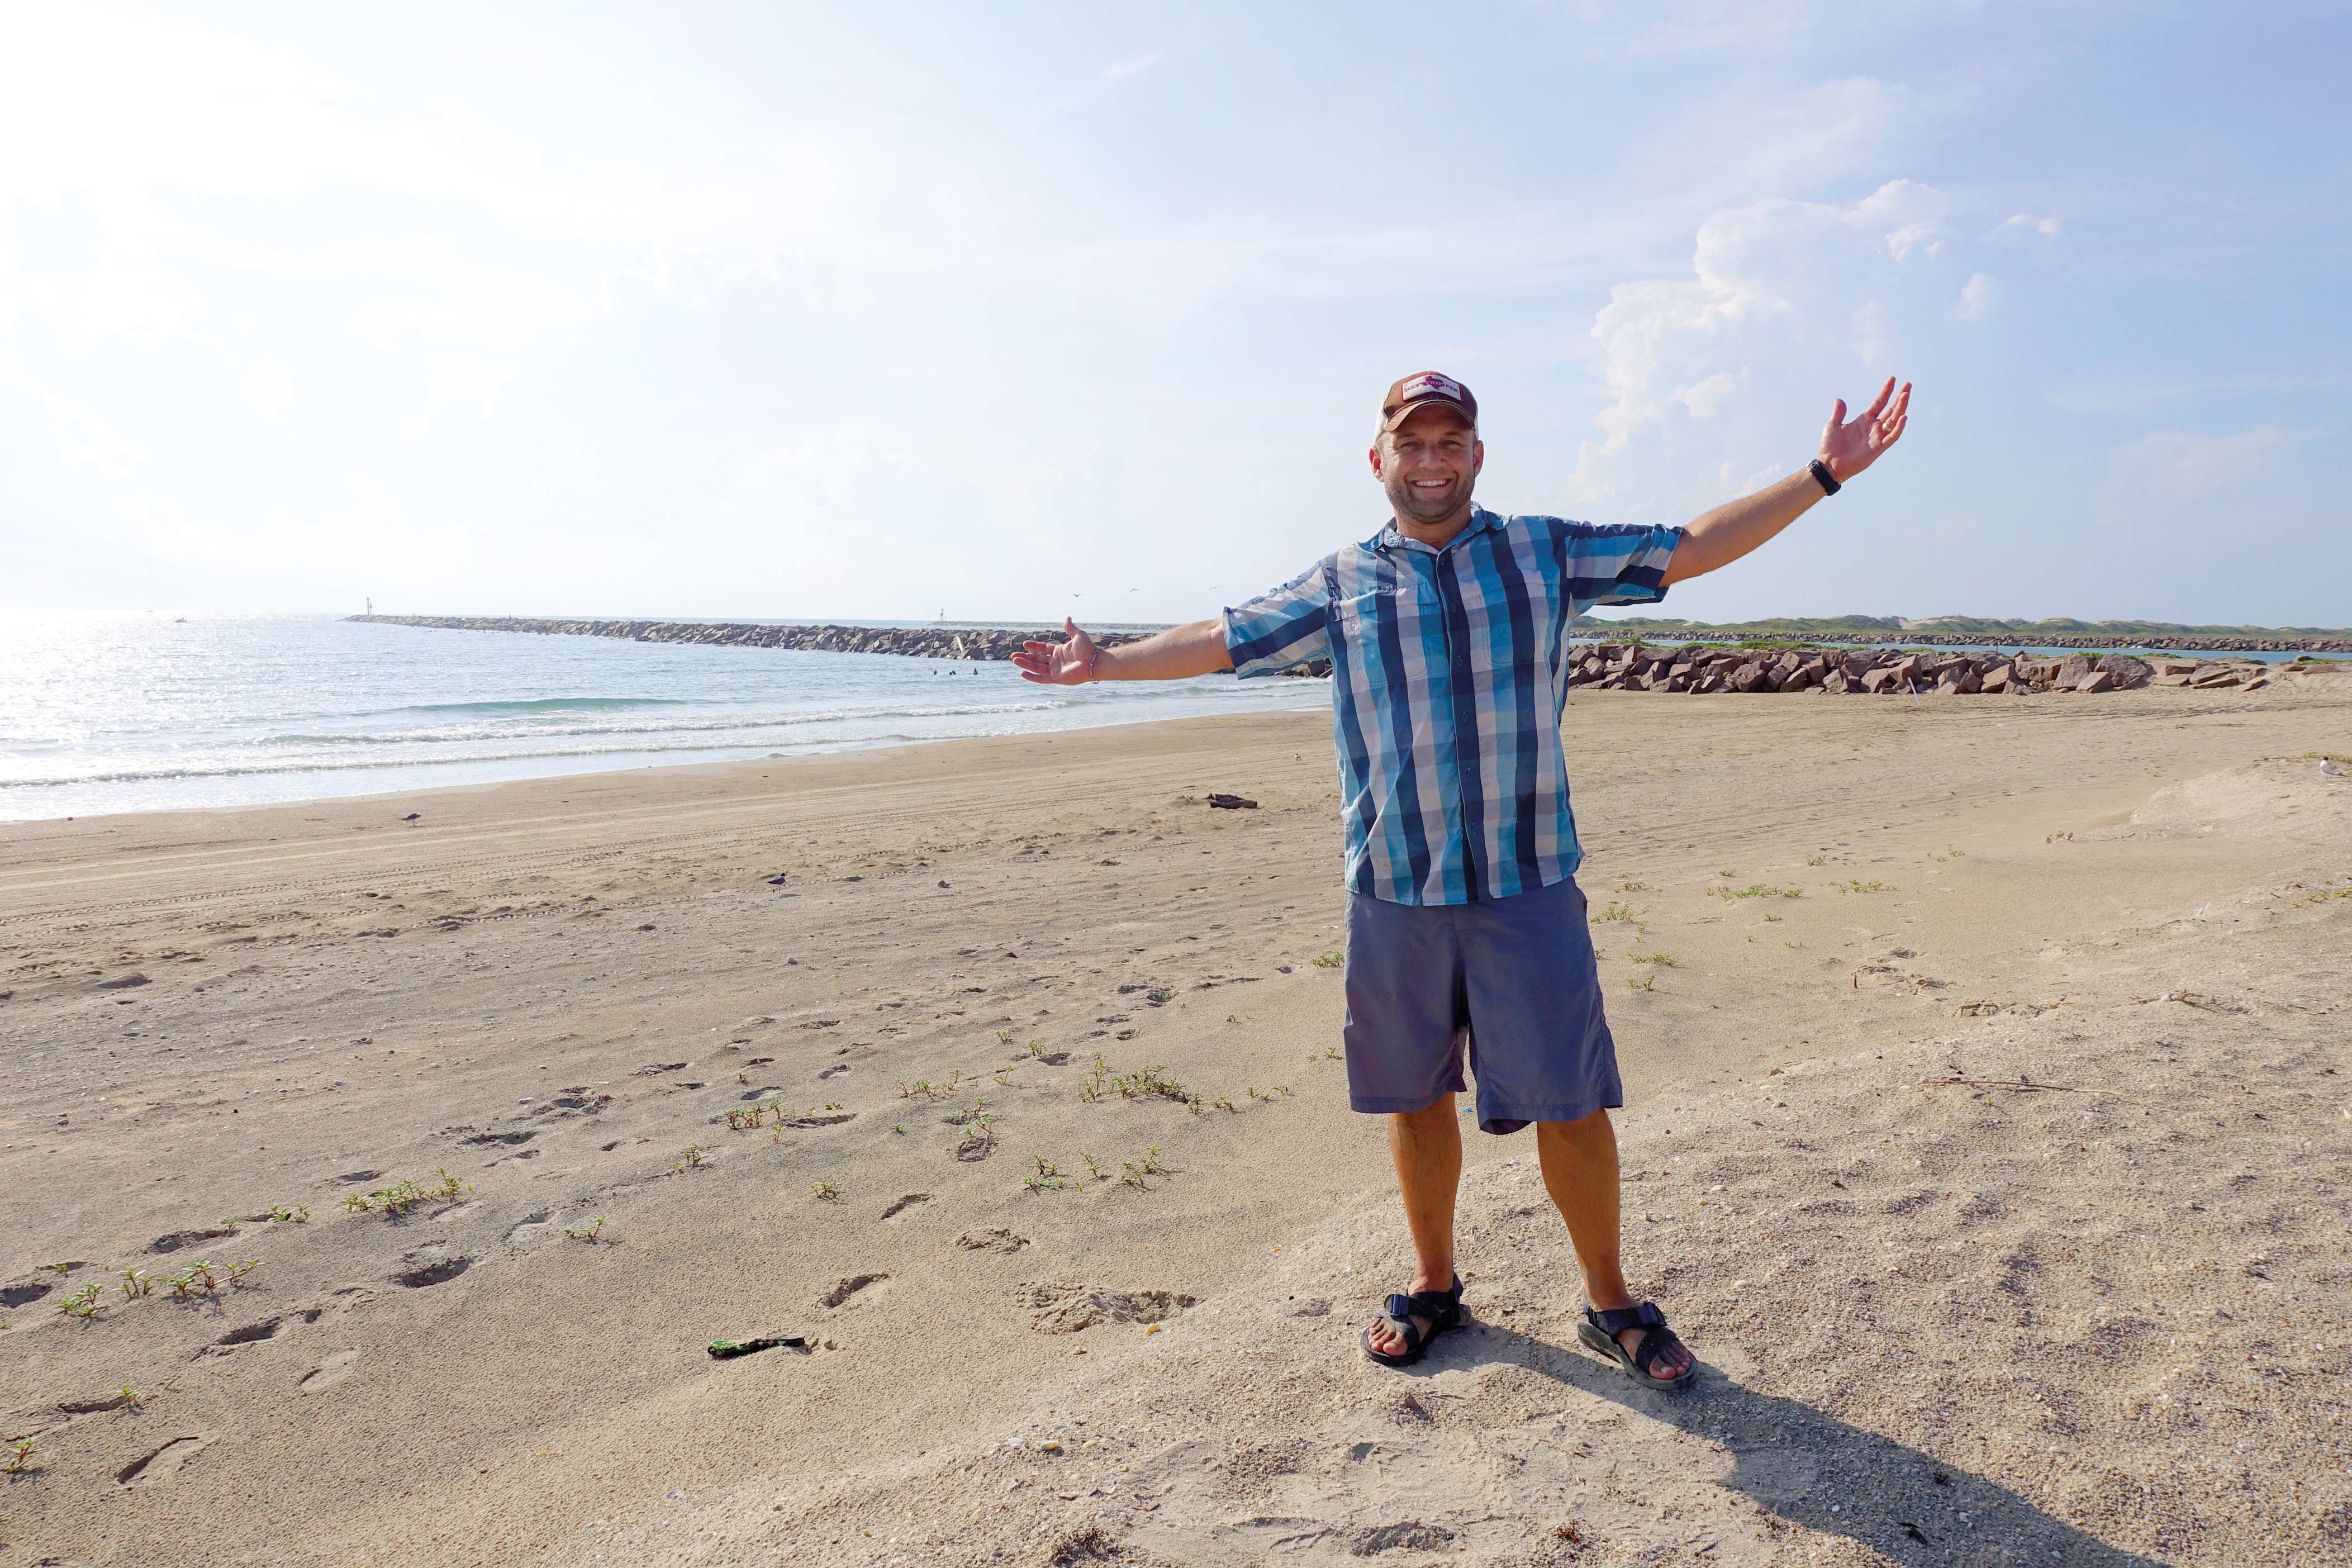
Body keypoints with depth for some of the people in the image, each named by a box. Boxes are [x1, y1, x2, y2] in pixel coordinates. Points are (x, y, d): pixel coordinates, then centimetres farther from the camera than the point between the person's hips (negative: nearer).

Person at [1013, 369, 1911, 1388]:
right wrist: (1104, 664, 20)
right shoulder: (1341, 584, 8)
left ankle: (1610, 1303, 23)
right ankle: (1433, 1284, 33)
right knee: (1414, 1098, 12)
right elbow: (1222, 639, 16)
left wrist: (1822, 475, 4)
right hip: (1393, 892, 1)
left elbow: (1694, 549, 9)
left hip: (1529, 886, -1)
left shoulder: (1548, 554, 7)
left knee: (1570, 1101, 2)